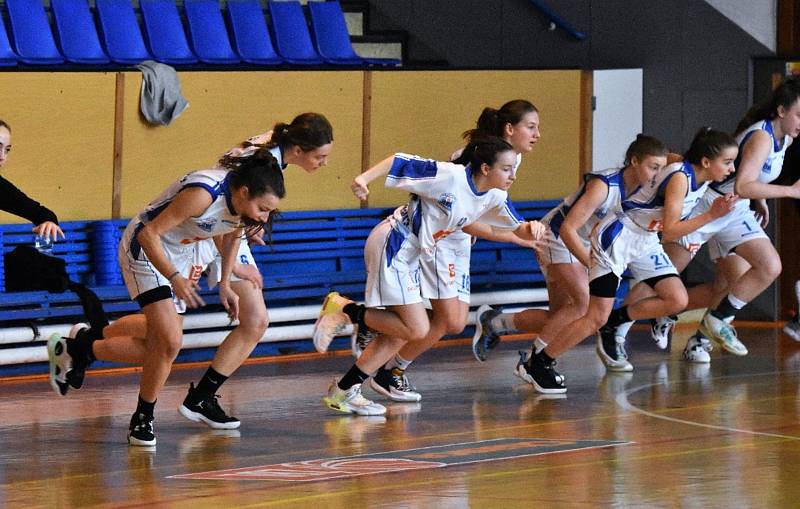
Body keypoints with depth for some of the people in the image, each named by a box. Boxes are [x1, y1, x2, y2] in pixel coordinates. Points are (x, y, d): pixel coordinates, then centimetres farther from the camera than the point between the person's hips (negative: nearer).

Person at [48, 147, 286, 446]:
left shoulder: (241, 197, -12)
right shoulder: (204, 193, -35)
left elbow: (232, 233, 13)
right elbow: (149, 234, -31)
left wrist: (224, 285, 13)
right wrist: (174, 278, -37)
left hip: (181, 255, 8)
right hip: (145, 250, -8)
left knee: (157, 349, 6)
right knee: (169, 341, -19)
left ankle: (74, 350, 25)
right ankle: (143, 419, 1)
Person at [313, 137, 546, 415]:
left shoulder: (495, 197, 1)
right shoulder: (449, 176, -23)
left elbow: (518, 228, 7)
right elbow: (400, 162, -19)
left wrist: (531, 228, -16)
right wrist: (364, 178, -32)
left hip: (417, 257, 9)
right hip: (393, 246, -9)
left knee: (400, 334, 9)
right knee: (417, 329, -14)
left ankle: (343, 392, 15)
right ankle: (345, 309, -3)